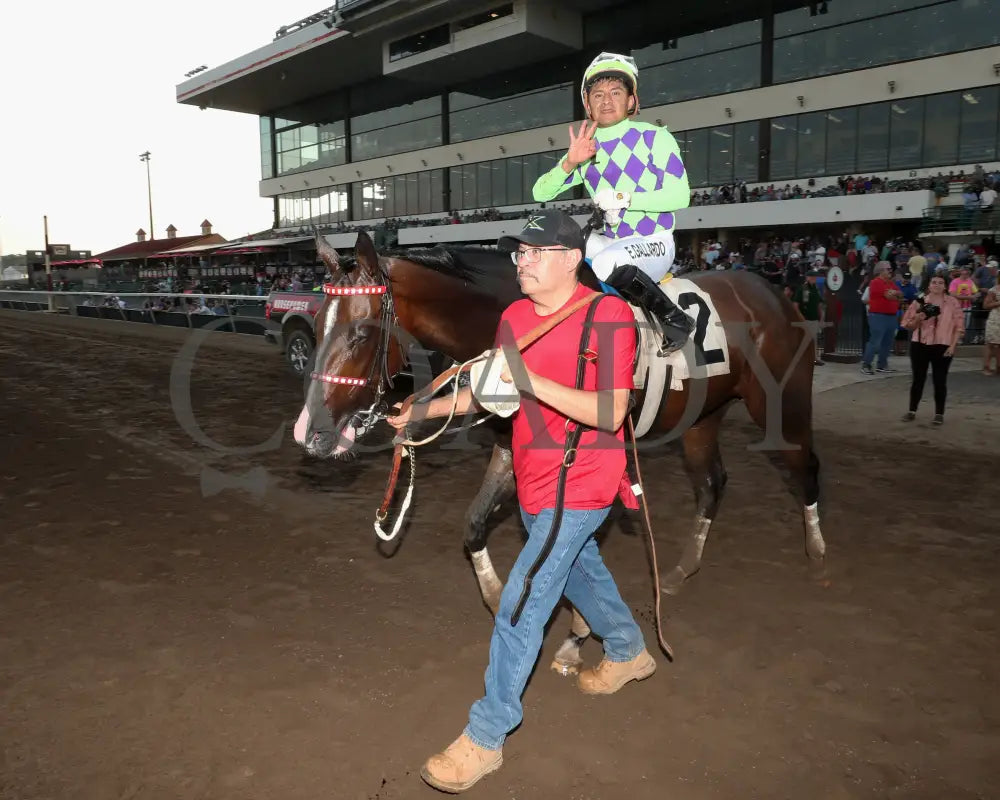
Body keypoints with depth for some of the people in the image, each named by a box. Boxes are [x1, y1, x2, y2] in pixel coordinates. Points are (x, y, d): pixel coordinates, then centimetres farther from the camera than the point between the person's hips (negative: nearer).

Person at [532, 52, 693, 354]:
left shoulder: (655, 137, -4)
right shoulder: (586, 149, 9)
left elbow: (680, 196, -12)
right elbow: (540, 193, 4)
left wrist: (623, 198, -20)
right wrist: (569, 163, -13)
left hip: (654, 243, -6)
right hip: (609, 242, 6)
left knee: (608, 263, -37)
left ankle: (675, 319, -18)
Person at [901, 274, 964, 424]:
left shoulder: (952, 302, 1)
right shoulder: (920, 302, 4)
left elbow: (959, 326, 0)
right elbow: (909, 325, 7)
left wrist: (953, 345, -7)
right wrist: (918, 318, -14)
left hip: (942, 347, -1)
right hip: (920, 345, 1)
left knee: (940, 381, 3)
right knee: (918, 379, 6)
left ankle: (939, 413, 11)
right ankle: (912, 411, 15)